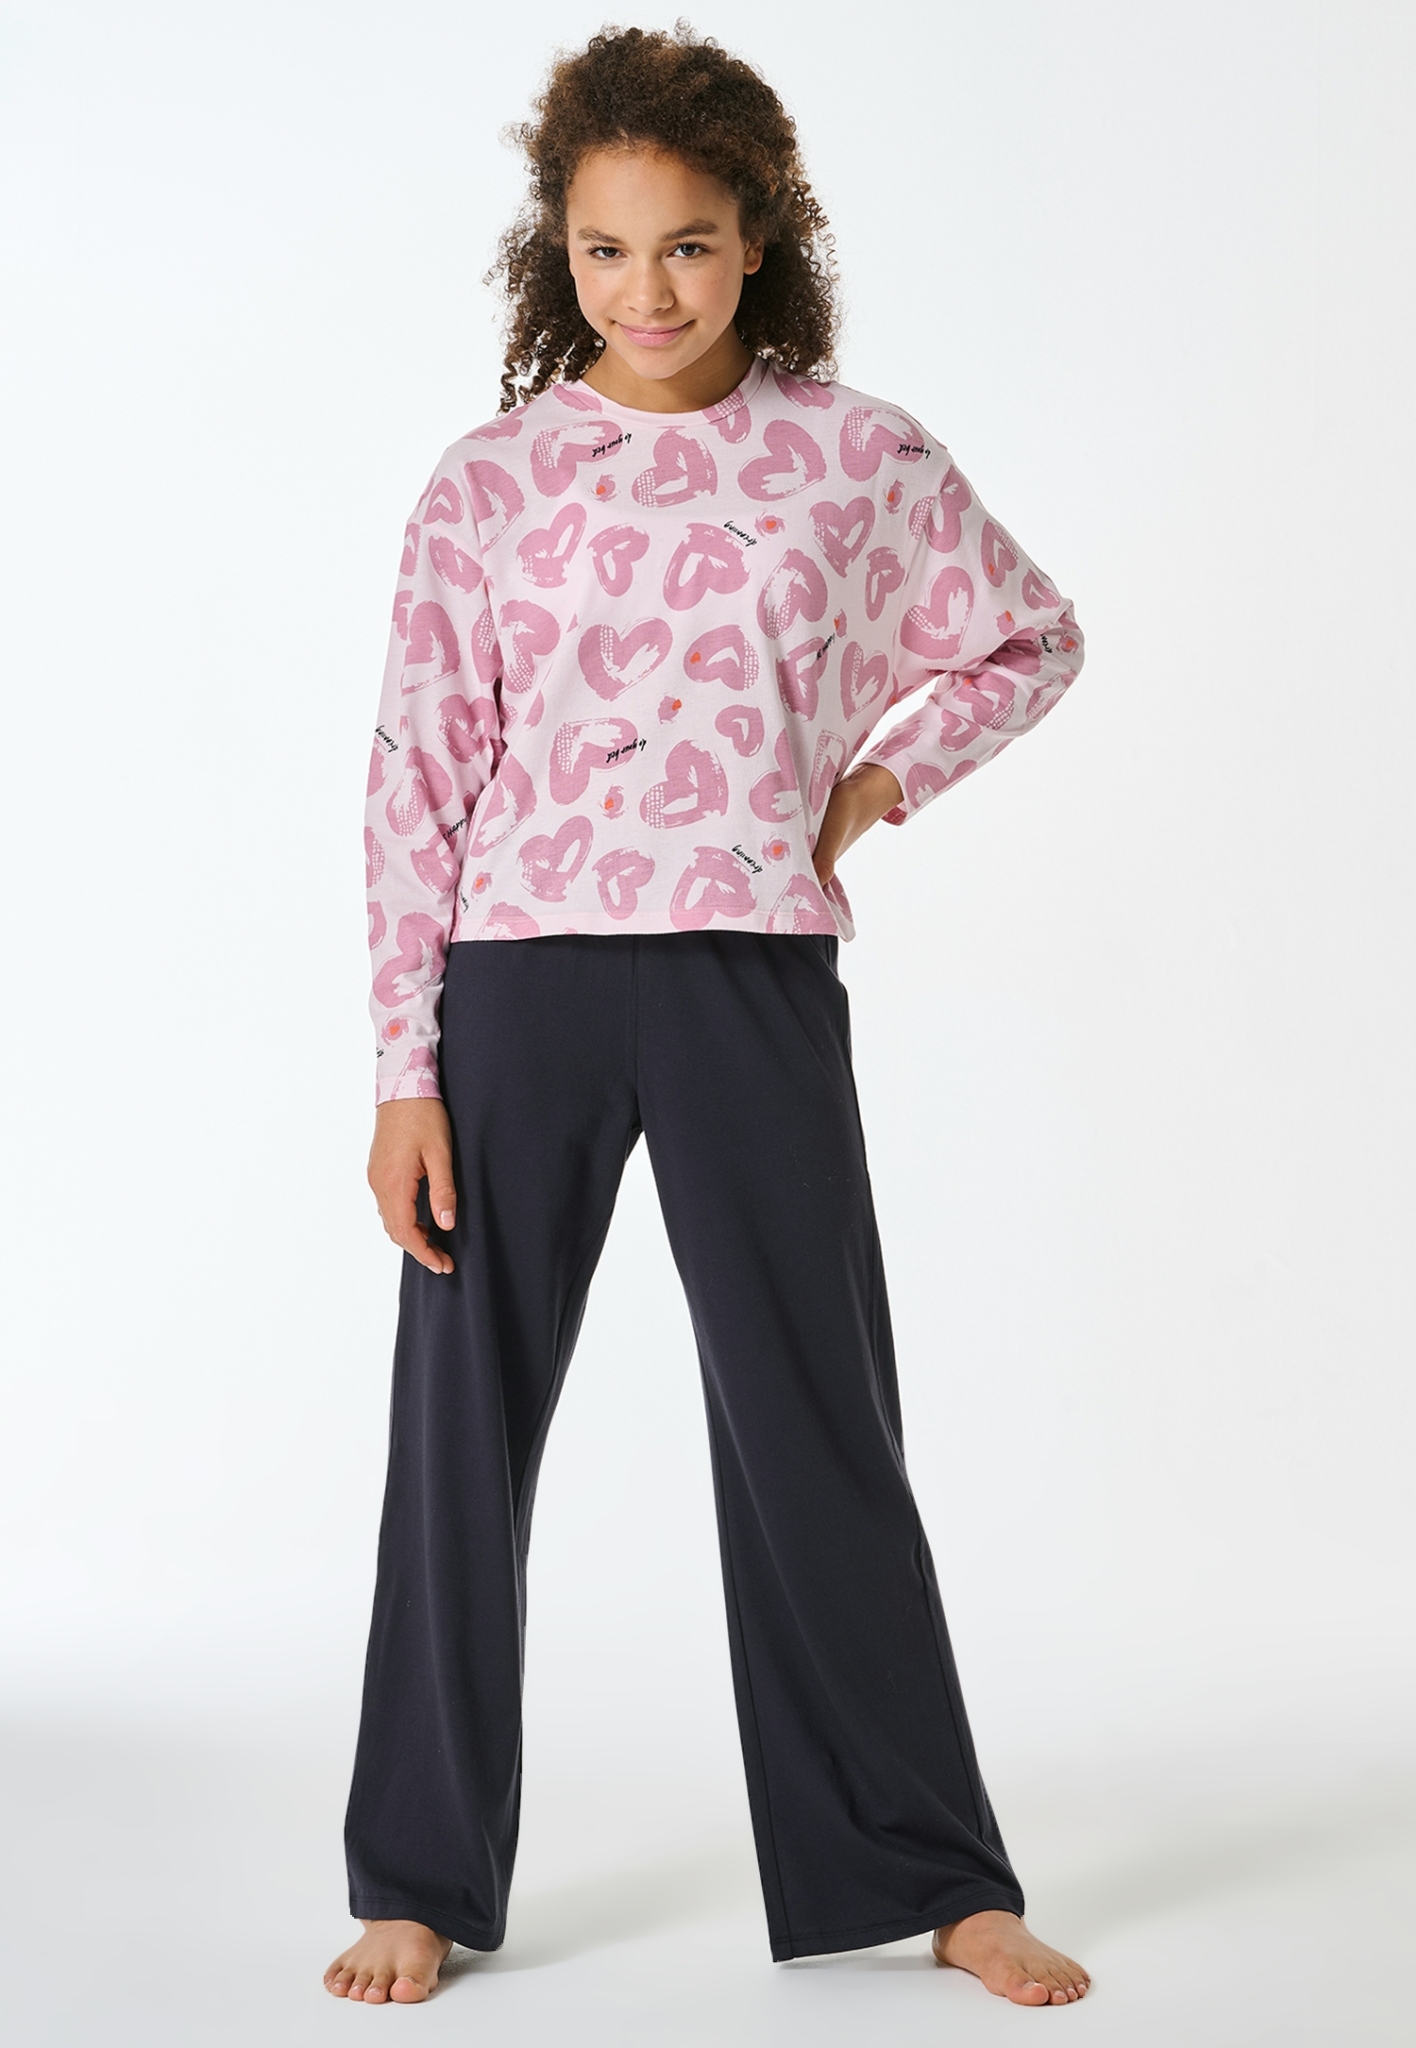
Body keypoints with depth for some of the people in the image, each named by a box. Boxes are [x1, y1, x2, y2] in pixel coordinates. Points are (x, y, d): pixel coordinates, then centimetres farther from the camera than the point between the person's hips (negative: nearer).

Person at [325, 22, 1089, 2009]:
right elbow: (420, 778, 1)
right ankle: (421, 1879, 23)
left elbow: (1034, 640, 17)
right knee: (462, 1433, 7)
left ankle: (928, 1869, 22)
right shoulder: (490, 481, 2)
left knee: (818, 1429, 6)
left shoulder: (856, 458, 2)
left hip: (754, 986, 0)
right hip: (521, 988, 1)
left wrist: (875, 783, 3)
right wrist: (407, 1069, -3)